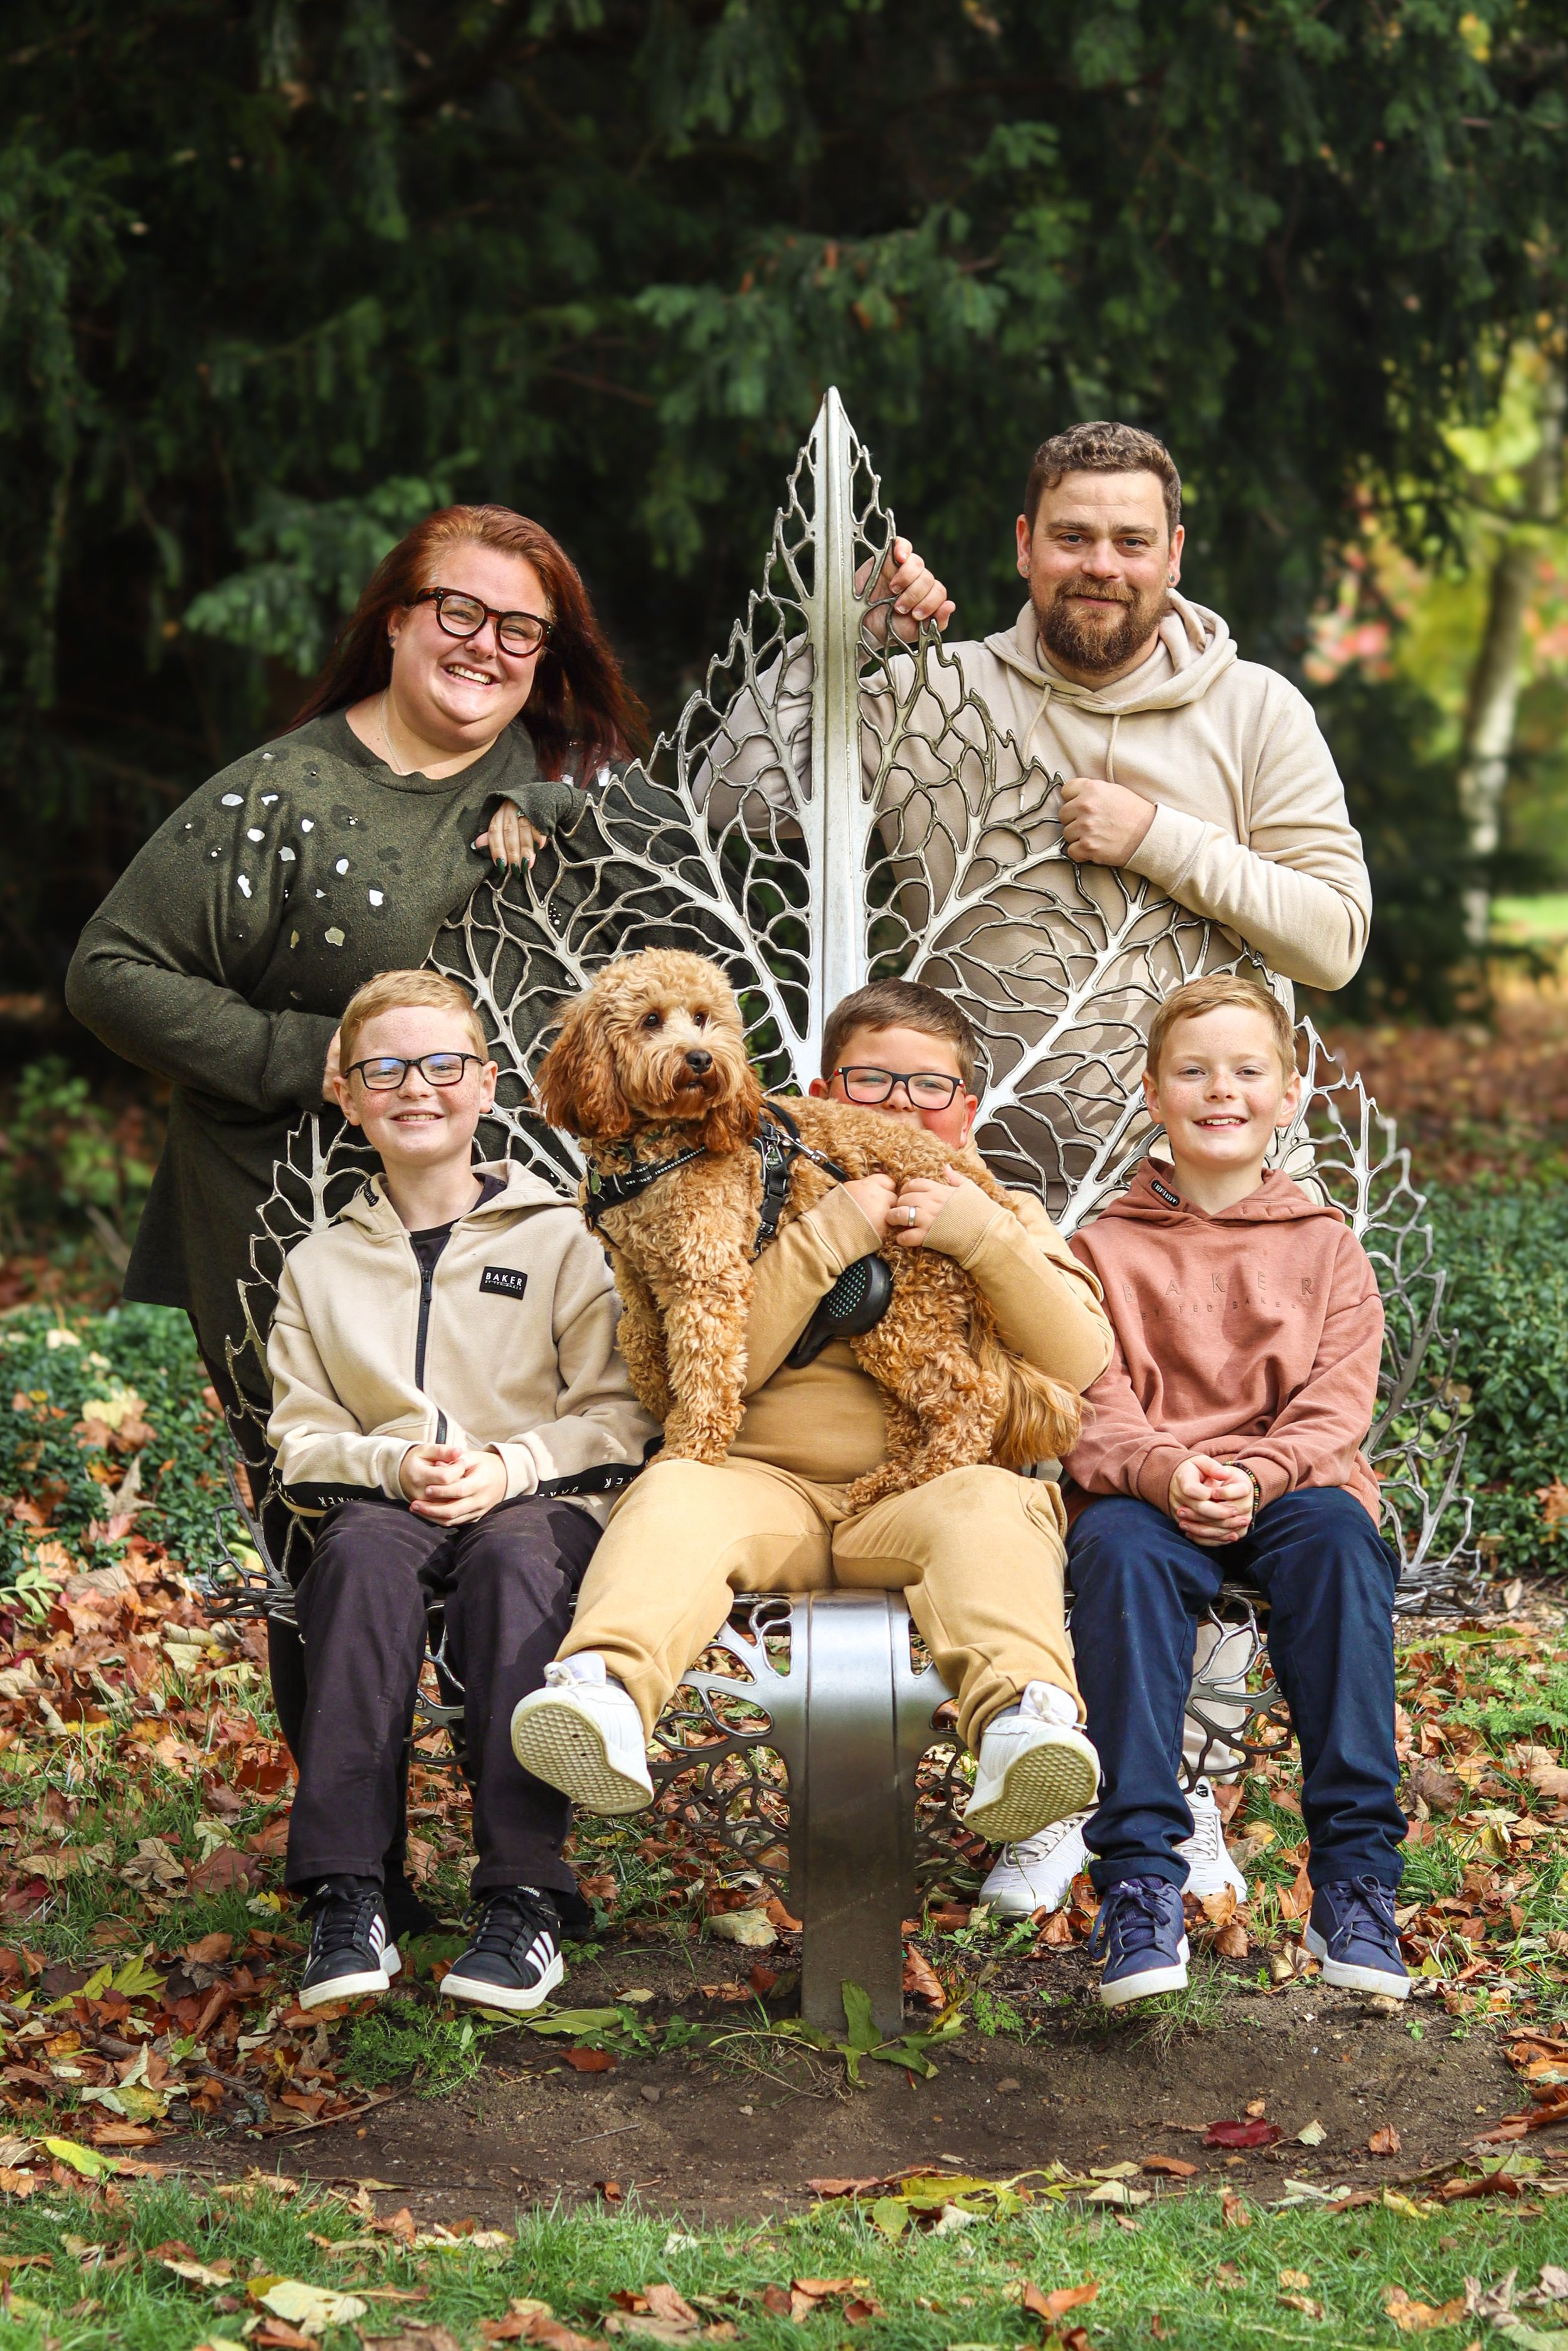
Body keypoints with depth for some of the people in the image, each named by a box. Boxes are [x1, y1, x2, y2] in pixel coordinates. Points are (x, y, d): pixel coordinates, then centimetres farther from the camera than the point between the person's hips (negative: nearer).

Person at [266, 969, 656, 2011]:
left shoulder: (562, 1241, 12)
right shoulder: (320, 1267, 19)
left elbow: (615, 1415, 4)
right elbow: (301, 1440, 13)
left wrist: (507, 1467, -14)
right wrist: (396, 1464, -9)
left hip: (542, 1505, -1)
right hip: (384, 1506, 2)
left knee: (512, 1552, -38)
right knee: (363, 1550, -36)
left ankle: (524, 1896, -43)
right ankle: (348, 1897, -42)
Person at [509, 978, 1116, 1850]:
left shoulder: (1007, 1222, 23)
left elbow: (1083, 1364, 5)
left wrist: (983, 1237, -7)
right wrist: (828, 1236, -4)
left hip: (925, 1492, 0)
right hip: (774, 1483, 1)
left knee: (994, 1504, -34)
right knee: (676, 1490, -30)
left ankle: (1021, 1713, -59)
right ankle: (606, 1688, -56)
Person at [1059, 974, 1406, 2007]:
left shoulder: (1327, 1246, 14)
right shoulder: (1103, 1248, 13)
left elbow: (1338, 1405, 2)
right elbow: (1092, 1408, 0)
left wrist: (1257, 1475, -19)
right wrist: (1164, 1472, -22)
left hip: (1292, 1487, 0)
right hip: (1146, 1488, 0)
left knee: (1339, 1534, -35)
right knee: (1118, 1544, -36)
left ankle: (1355, 1878, -35)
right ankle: (1141, 1882, -41)